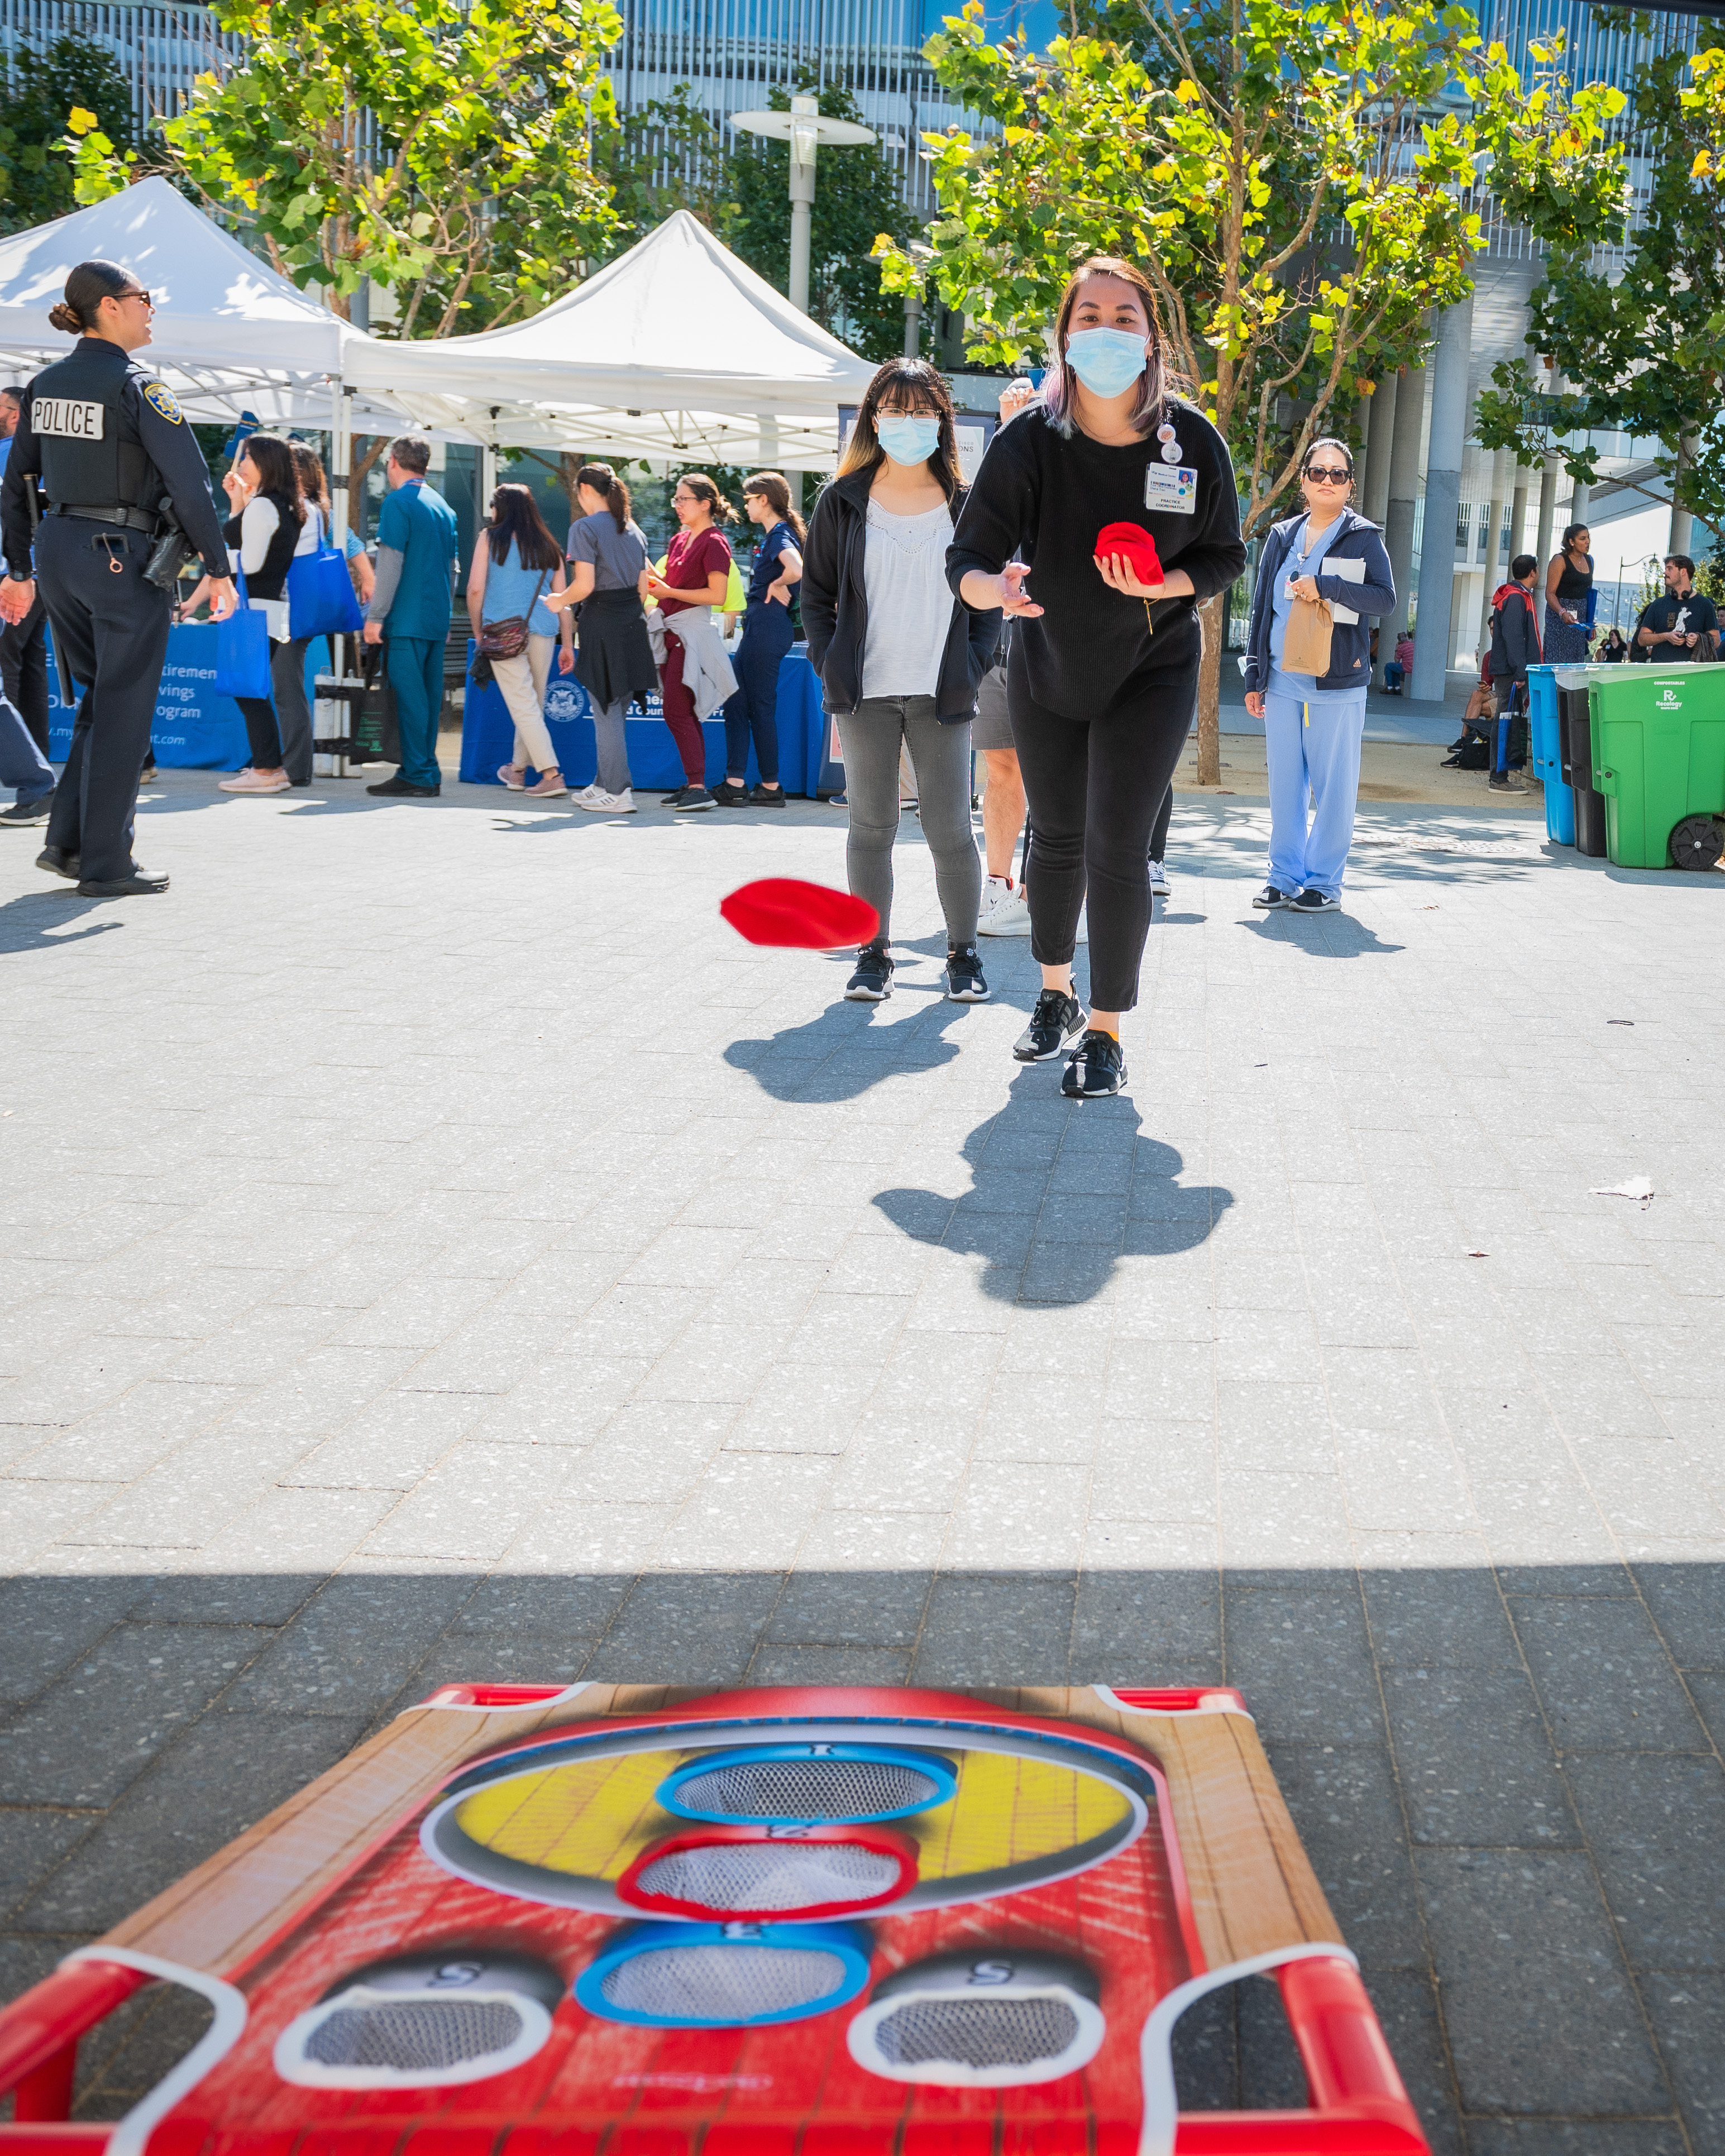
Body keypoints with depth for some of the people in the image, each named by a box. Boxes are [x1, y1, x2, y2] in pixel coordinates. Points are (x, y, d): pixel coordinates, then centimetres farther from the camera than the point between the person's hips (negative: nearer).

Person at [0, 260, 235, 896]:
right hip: (121, 556, -7)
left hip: (57, 550, 7)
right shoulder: (137, 386, -12)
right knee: (123, 711, 1)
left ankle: (67, 839, 14)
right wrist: (219, 570, -9)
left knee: (102, 698, 20)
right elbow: (191, 485, -16)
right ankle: (106, 865, 5)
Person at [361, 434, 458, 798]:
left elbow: (390, 564, -12)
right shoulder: (442, 506, 16)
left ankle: (418, 776, -8)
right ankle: (426, 773, 11)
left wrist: (375, 616, -10)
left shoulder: (398, 502, -7)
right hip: (437, 618, 8)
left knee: (410, 694, -7)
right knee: (429, 695, 9)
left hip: (408, 617, -8)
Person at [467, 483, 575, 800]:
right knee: (534, 704, 15)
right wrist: (568, 645, 13)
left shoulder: (490, 538, 3)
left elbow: (475, 589, -2)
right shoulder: (547, 544, 13)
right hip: (542, 630, 4)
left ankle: (551, 774, -14)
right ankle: (518, 769, 31)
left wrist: (478, 631, 10)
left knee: (523, 705, -4)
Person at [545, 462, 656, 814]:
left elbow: (585, 585, -15)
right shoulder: (633, 528, 13)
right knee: (615, 710, 14)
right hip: (634, 619, 7)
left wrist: (560, 602, 2)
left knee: (606, 712, -2)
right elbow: (643, 584, 12)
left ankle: (617, 793, 0)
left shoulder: (585, 528, -9)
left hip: (601, 621, -7)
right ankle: (605, 783, 21)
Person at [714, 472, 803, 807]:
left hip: (767, 625, -10)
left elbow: (796, 570, -34)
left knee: (760, 706, -3)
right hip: (759, 625, 10)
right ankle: (735, 783, 8)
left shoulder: (780, 536, -13)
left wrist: (777, 585, -16)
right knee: (736, 702, 9)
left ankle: (771, 788, 4)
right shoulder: (774, 534, 16)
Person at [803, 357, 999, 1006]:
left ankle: (963, 953, 13)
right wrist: (832, 667, -1)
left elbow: (990, 596, 9)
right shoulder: (843, 502, 5)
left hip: (942, 695, 0)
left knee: (951, 831, -1)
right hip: (867, 694, 1)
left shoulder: (967, 505, 6)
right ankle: (873, 954, 15)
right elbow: (816, 593, 9)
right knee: (871, 826, 5)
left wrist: (972, 666, -3)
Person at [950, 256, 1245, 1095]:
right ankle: (1056, 997, 36)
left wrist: (1161, 585, -24)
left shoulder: (1191, 439, -14)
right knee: (1056, 839, 14)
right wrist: (992, 586, -41)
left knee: (1116, 848, -10)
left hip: (1151, 674, -2)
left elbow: (1226, 556, -4)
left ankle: (1106, 1031, 4)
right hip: (1046, 671, 2)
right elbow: (968, 556, -18)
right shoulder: (1030, 441, -16)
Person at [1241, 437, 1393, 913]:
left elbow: (1386, 598, -6)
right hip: (1282, 682, 4)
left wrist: (1326, 586, -18)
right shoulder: (1281, 537, 13)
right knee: (1284, 783, 7)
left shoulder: (1363, 537, 3)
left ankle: (1324, 882, 7)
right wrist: (1254, 677, 9)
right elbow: (1261, 609, 14)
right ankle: (1285, 876, 15)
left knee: (1334, 785, 0)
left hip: (1338, 682, -3)